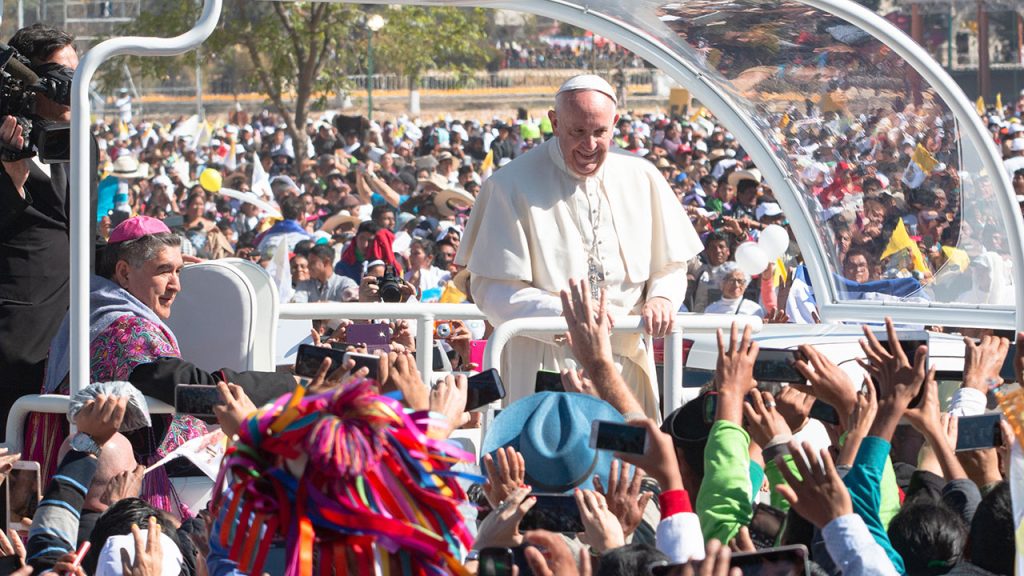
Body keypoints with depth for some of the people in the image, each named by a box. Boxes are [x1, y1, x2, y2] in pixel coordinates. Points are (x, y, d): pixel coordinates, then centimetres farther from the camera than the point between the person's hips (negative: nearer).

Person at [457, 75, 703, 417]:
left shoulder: (642, 177, 8)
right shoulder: (513, 186, -5)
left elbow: (671, 265, 16)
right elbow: (490, 289, -9)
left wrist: (662, 298, -8)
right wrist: (565, 313, -22)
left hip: (628, 360, 4)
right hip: (547, 365, -4)